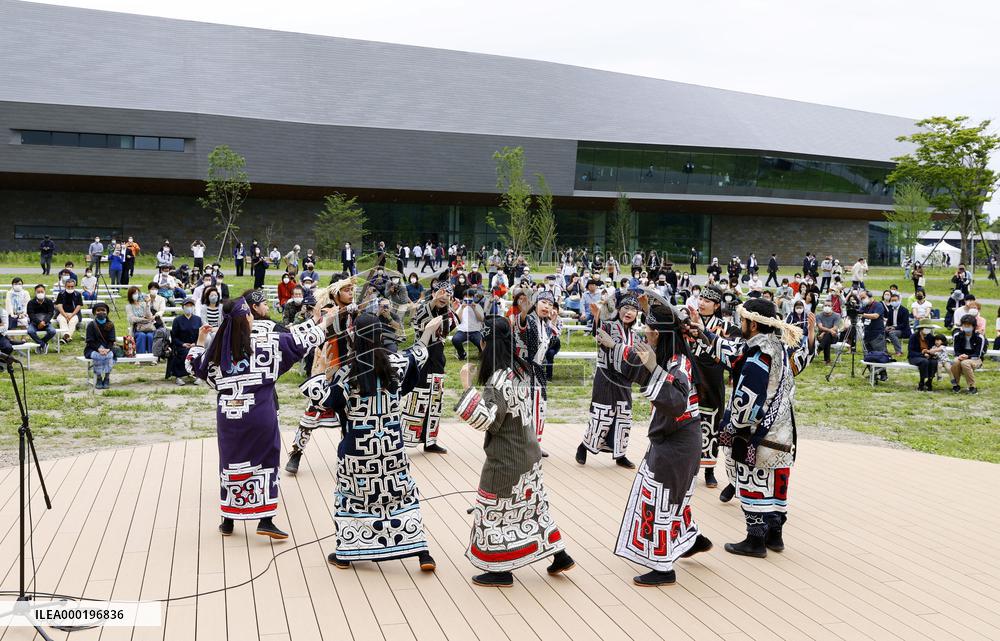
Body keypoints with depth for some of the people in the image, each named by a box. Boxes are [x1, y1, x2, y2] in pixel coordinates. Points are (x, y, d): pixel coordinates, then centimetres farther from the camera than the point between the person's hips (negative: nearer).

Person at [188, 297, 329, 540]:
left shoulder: (217, 346, 1)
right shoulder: (266, 340, -8)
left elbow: (195, 367, 16)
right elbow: (298, 341, 1)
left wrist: (200, 340, 28)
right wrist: (319, 324, 16)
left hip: (228, 415, 3)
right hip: (261, 416, -3)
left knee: (231, 463, 15)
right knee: (265, 461, 9)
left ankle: (228, 520, 24)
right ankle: (265, 520, 6)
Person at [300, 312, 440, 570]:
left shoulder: (347, 369, -13)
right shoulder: (395, 363, -5)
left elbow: (324, 398, -8)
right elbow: (416, 357, 16)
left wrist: (319, 371, 6)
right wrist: (428, 332, 32)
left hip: (357, 446, -2)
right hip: (390, 444, 2)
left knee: (352, 494, 14)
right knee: (403, 492, 13)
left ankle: (344, 554, 23)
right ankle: (422, 553, 11)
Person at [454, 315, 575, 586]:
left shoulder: (499, 379, -23)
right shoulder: (519, 369, 4)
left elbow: (487, 420, -27)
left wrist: (467, 387, -27)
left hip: (506, 457, -9)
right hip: (527, 451, 9)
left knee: (496, 509, 5)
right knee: (532, 503, 19)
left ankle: (501, 570, 16)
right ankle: (559, 555, 26)